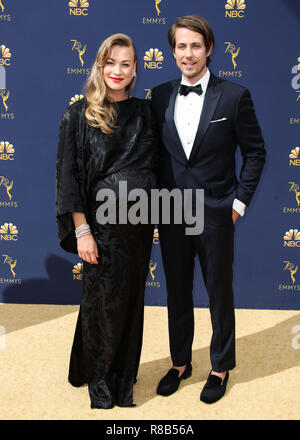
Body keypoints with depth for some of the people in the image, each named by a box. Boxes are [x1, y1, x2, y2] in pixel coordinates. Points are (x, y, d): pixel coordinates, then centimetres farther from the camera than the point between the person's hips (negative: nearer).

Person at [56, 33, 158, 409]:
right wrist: (81, 231, -13)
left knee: (131, 300, 13)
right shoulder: (79, 115, -5)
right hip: (101, 221, -3)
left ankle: (123, 383, 32)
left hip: (139, 222, 4)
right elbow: (69, 175, -8)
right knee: (102, 304, 7)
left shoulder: (144, 112, 6)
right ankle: (101, 388, 28)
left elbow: (154, 166, 10)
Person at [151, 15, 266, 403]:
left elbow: (255, 153, -1)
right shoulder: (160, 96, 4)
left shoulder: (234, 97, -6)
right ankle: (180, 362, 33)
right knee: (177, 293, 15)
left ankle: (221, 367, 29)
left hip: (215, 214, -3)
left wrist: (239, 202, -5)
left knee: (219, 294, 10)